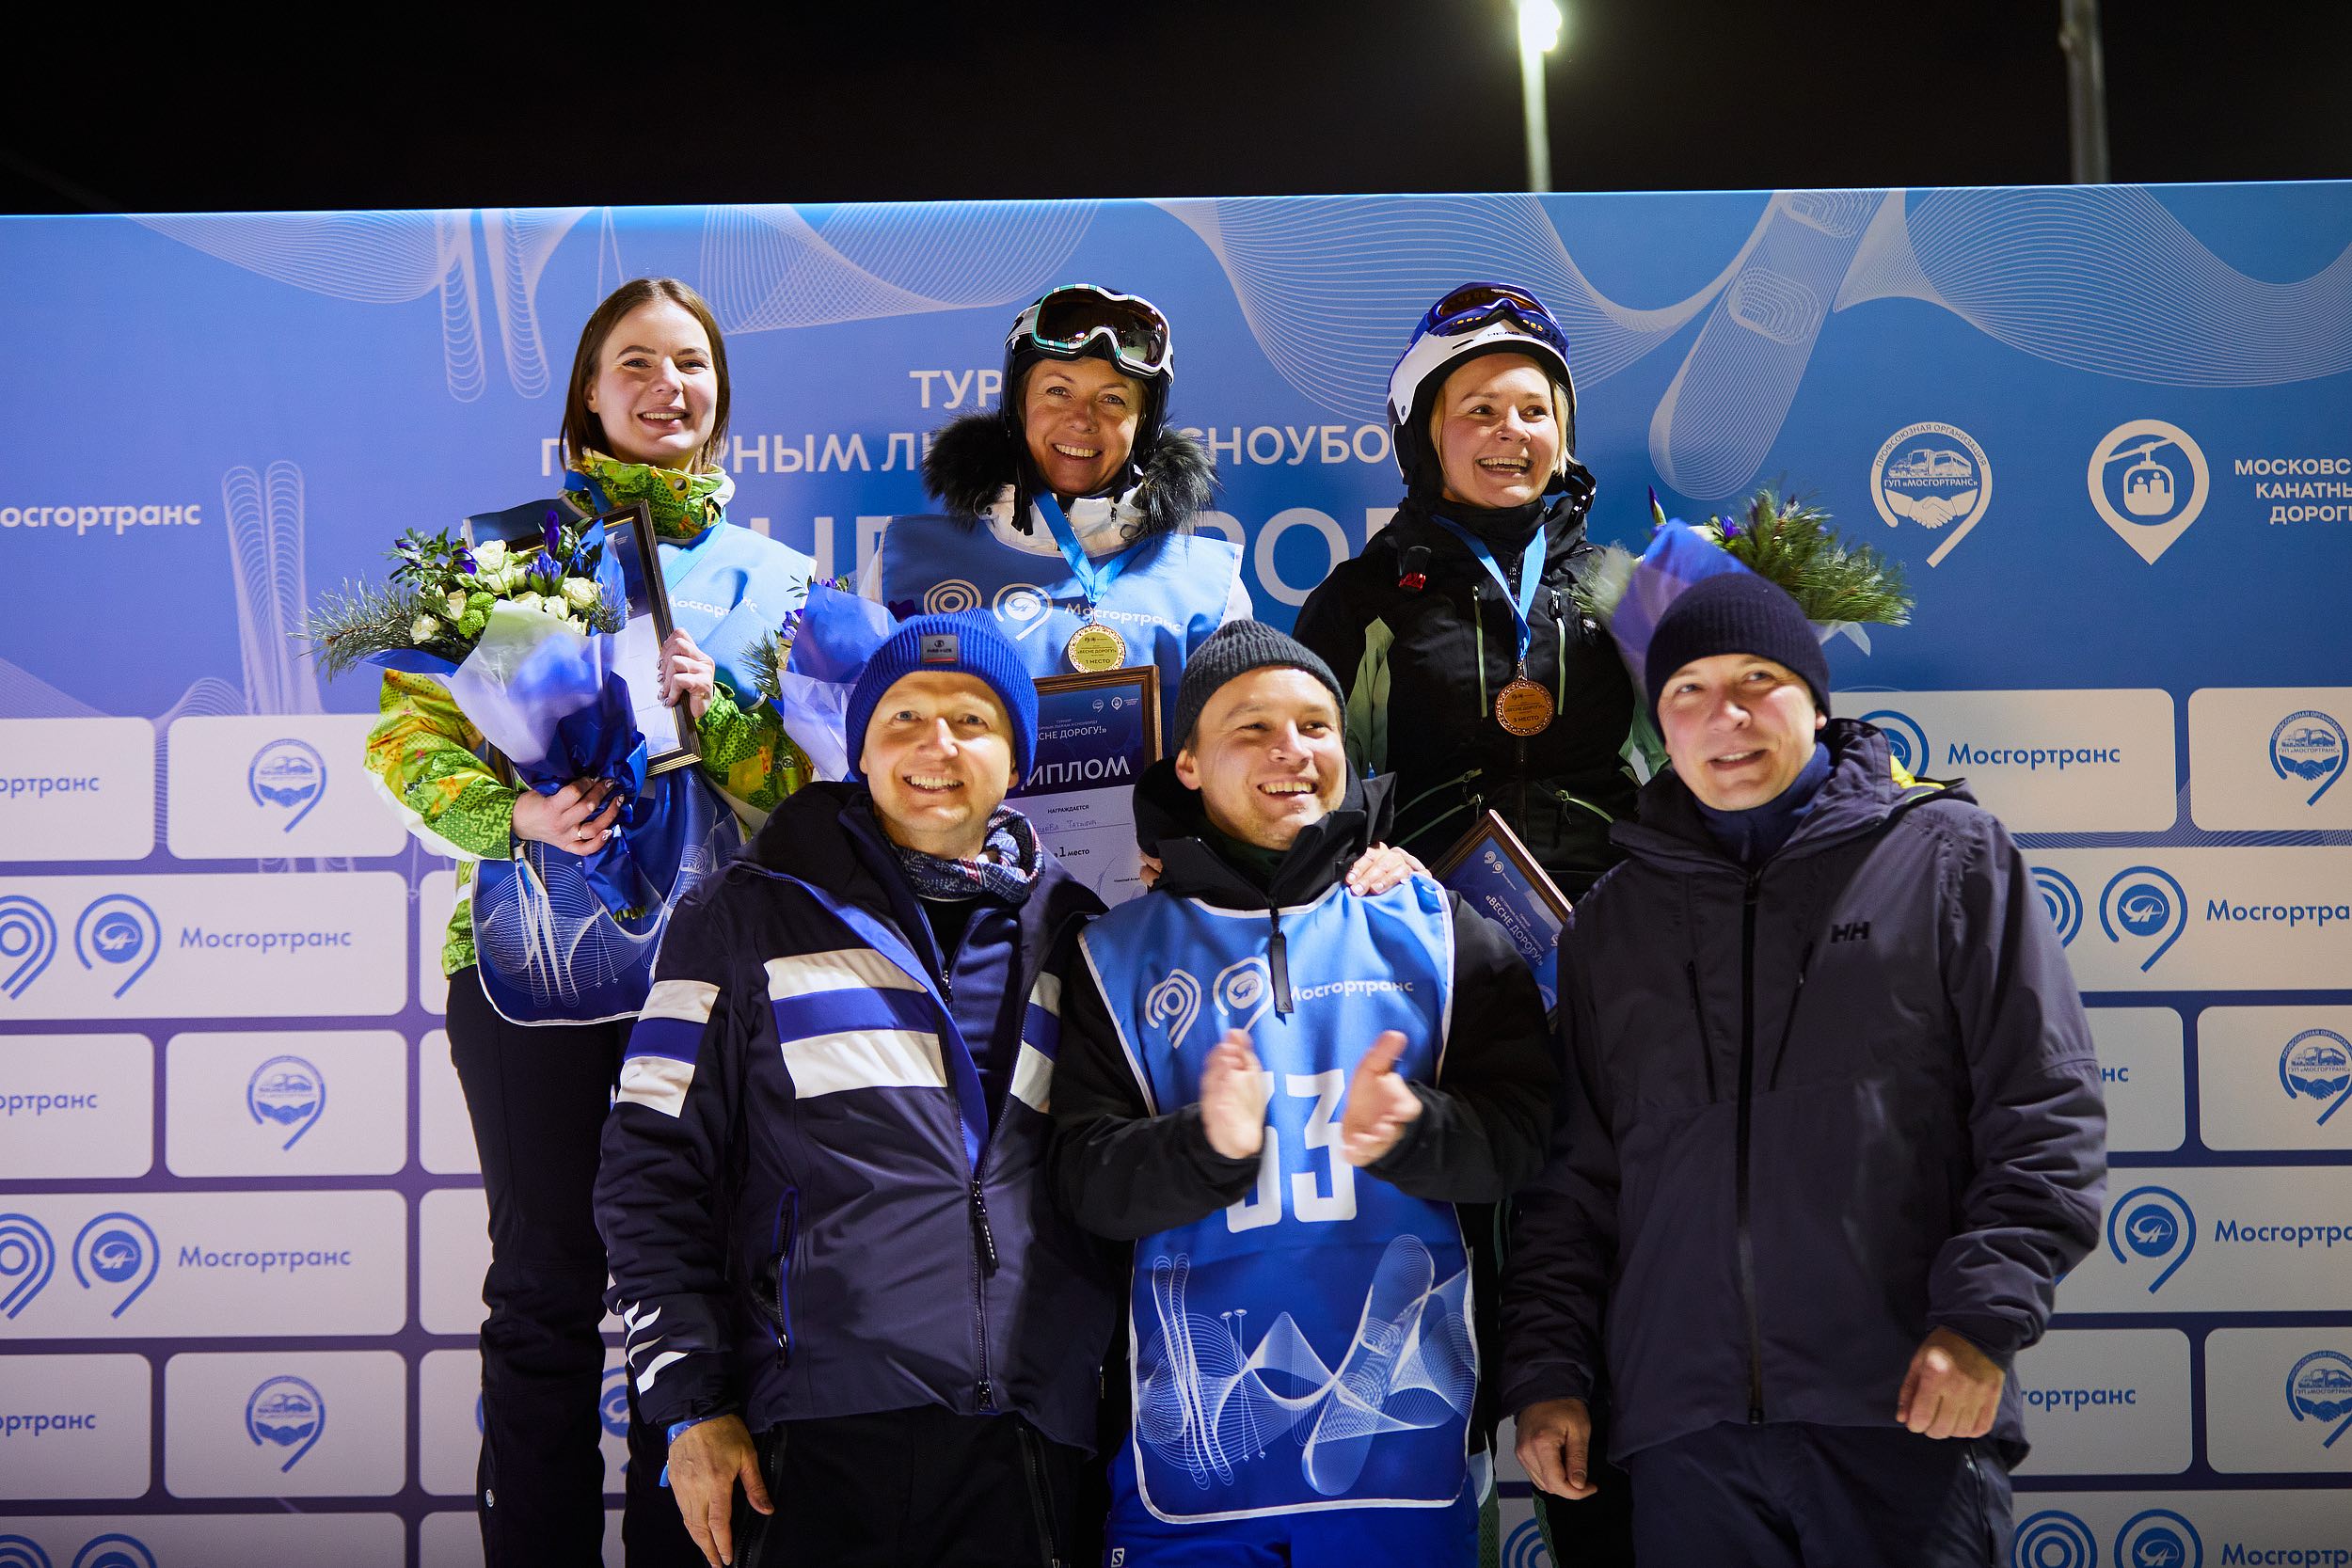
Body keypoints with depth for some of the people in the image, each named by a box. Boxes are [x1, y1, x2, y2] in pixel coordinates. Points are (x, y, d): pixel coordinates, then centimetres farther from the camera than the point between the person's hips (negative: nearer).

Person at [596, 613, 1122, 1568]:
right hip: (818, 1439, -2)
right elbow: (654, 1167, 2)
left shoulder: (1066, 933, 14)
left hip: (1034, 1445, 3)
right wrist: (691, 1402, -3)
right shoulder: (748, 919, 5)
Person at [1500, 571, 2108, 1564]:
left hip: (1909, 1418, -3)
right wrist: (1545, 1369, 9)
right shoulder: (1614, 921, 16)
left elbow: (2046, 1114, 0)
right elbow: (1574, 1174, 18)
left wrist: (1983, 1318, -10)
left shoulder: (1947, 857, 7)